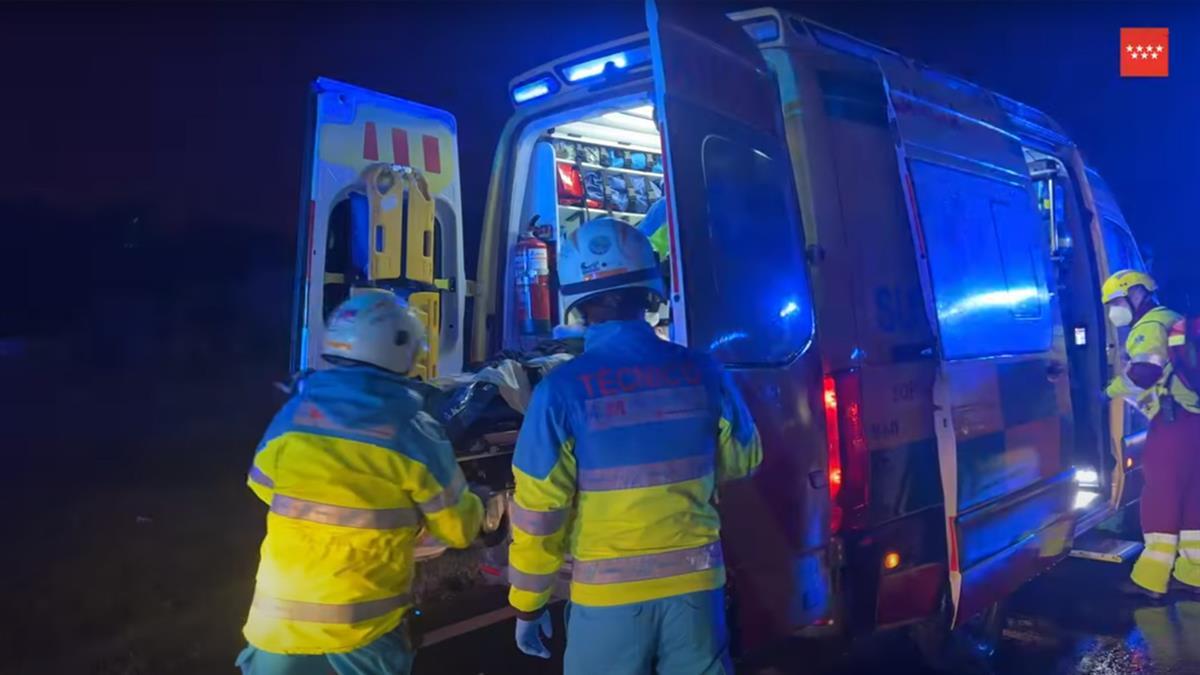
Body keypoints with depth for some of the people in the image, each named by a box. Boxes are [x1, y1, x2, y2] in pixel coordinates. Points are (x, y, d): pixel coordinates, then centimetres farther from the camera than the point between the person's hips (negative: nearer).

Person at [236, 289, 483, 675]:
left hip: (281, 617, 3)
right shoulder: (414, 435, -16)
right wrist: (476, 509, 17)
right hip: (365, 624, -2)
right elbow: (459, 529, -6)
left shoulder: (292, 415, -8)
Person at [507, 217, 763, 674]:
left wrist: (527, 603, 2)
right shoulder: (701, 373, -5)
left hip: (608, 591, -2)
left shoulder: (561, 390, -14)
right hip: (694, 582, 3)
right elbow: (742, 461, 11)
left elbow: (538, 511, -11)